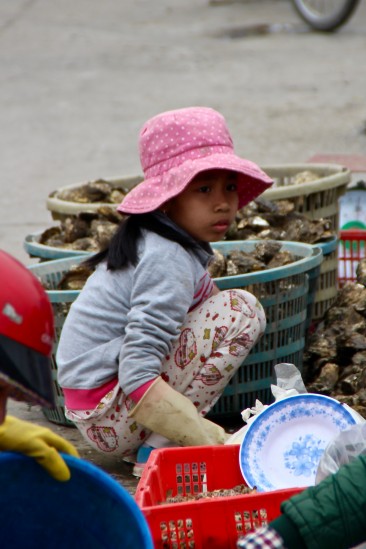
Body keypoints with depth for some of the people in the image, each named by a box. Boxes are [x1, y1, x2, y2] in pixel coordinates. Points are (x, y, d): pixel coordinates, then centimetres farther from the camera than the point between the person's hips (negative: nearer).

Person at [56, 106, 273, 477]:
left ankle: (156, 444, 9)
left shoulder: (147, 240, 10)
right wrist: (206, 437, -32)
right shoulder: (169, 260, -20)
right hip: (112, 422, -10)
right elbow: (137, 376, -28)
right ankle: (159, 450, -13)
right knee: (240, 310, -15)